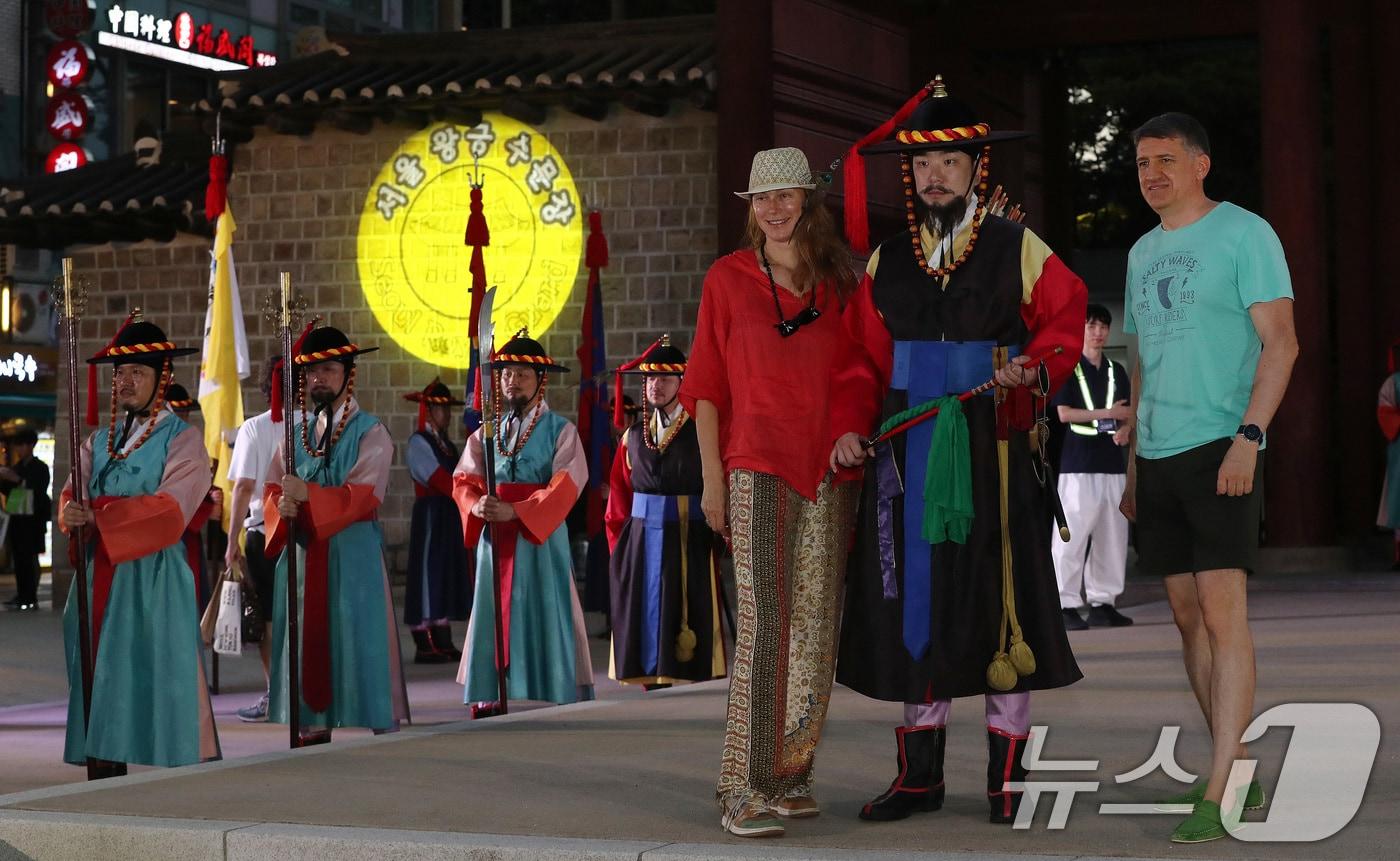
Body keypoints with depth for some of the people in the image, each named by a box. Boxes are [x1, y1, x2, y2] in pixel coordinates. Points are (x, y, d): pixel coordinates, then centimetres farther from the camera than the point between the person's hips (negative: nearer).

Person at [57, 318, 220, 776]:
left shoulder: (182, 441, -1)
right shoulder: (99, 442, 17)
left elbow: (170, 509, -14)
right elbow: (71, 498, 7)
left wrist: (95, 514, -18)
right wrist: (71, 513, -18)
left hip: (153, 574, -6)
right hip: (100, 574, 6)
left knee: (155, 675, -9)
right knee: (102, 673, 3)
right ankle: (104, 776, 7)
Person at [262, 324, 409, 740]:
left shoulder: (370, 432, -2)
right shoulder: (296, 432, 14)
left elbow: (363, 495, -14)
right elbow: (272, 488, 9)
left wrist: (308, 496, -26)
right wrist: (281, 507, -15)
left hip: (352, 553, -5)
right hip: (302, 551, 5)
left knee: (357, 638, -7)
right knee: (308, 638, 2)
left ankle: (382, 723, -3)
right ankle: (314, 722, 7)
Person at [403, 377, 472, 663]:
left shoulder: (448, 446, 18)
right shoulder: (418, 442, -7)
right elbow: (440, 479, -16)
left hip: (450, 517, 9)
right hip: (430, 515, -9)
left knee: (448, 575, 8)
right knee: (428, 573, -7)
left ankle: (443, 643, 12)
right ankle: (425, 646, -5)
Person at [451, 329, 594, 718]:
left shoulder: (560, 430, -1)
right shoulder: (487, 432, 12)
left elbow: (565, 487, -11)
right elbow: (463, 479, 8)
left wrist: (515, 511, -21)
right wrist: (477, 505, -15)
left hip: (541, 534, -4)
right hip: (495, 537, 4)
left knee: (541, 610, -5)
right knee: (493, 610, 1)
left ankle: (550, 694, -2)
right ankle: (489, 694, 3)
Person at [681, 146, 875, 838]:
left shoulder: (839, 281, 13)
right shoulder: (728, 277, 6)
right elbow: (705, 383, 5)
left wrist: (857, 437, -1)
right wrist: (712, 477, -1)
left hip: (830, 472, 4)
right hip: (758, 467, -3)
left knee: (815, 628, 3)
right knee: (763, 624, -13)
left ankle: (790, 777, 13)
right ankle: (744, 790, -12)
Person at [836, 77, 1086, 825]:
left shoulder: (1020, 252, 2)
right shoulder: (885, 263, 9)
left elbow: (1064, 323, 4)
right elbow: (864, 357, 8)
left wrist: (1035, 368, -15)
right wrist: (851, 425, -5)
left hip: (995, 453, -3)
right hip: (910, 454, 3)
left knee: (1000, 601, -1)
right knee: (916, 600, 5)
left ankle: (1006, 777, 8)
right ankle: (920, 774, 14)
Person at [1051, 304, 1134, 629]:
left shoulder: (1117, 371, 17)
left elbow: (1128, 413, 17)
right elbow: (1064, 413, -7)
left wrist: (1125, 429, -5)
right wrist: (1107, 413, -8)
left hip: (1112, 462, 6)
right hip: (1078, 462, -6)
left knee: (1112, 535, 4)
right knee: (1072, 535, -9)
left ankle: (1102, 602, 11)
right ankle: (1066, 605, -6)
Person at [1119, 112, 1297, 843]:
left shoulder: (1245, 234, -4)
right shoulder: (1143, 253, 18)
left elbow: (1281, 343, -11)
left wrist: (1248, 439, -21)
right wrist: (1133, 463, 20)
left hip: (1220, 448, -8)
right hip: (1159, 455, 8)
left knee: (1223, 614, -13)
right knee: (1188, 617, 7)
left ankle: (1216, 796, -16)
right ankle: (1238, 772, 16)